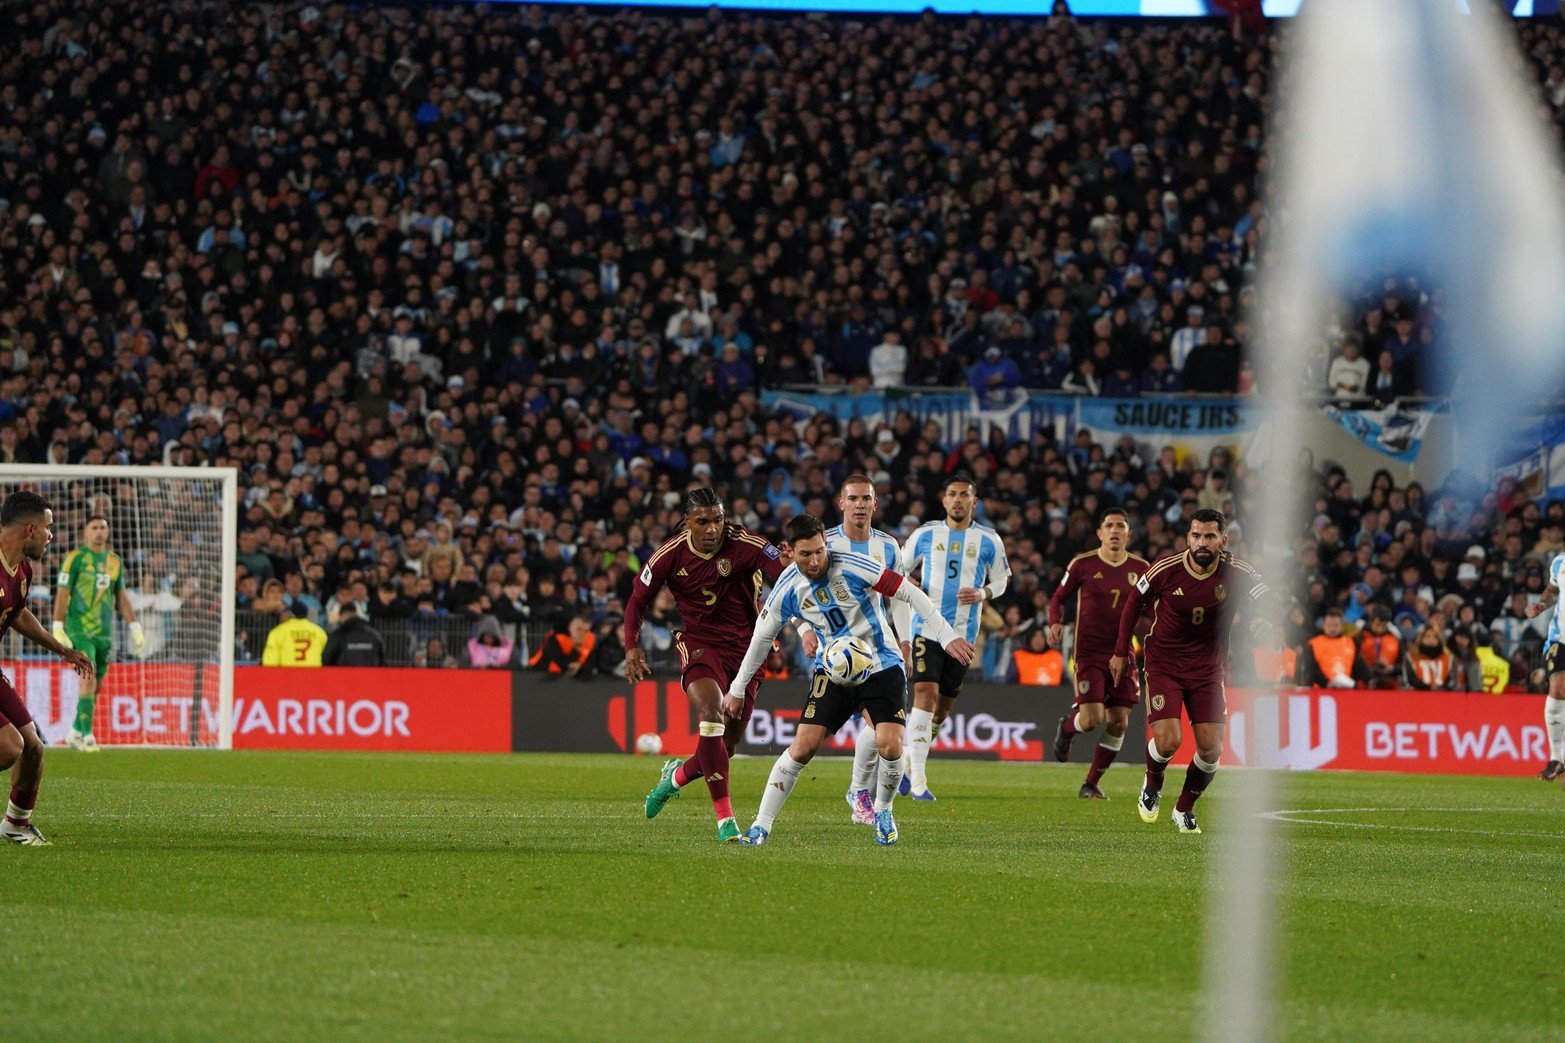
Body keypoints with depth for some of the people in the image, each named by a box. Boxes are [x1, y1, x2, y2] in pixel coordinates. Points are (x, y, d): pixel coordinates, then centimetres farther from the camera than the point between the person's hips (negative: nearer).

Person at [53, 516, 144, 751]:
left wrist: (135, 628, 13)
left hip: (105, 632, 6)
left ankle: (75, 733, 22)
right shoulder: (75, 559, -4)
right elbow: (62, 594, -6)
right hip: (80, 631, -6)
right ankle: (87, 736, -15)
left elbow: (122, 597, 18)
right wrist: (58, 629, -13)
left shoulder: (115, 562, 13)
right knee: (89, 678, -17)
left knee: (97, 686, 8)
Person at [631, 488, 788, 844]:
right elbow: (638, 599, 6)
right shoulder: (670, 554, -8)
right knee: (711, 711, -29)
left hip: (745, 647, 1)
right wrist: (632, 647, -4)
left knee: (728, 742, 6)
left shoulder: (745, 546, -14)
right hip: (699, 644, -1)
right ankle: (725, 818, -27)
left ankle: (678, 774, 43)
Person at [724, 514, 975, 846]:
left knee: (890, 747, -19)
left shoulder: (852, 567, -20)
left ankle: (883, 811, 12)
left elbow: (910, 593, -16)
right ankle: (761, 826, -2)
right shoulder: (788, 589, -9)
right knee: (803, 746, -12)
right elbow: (762, 637, 6)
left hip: (882, 666, -2)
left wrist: (947, 635, -20)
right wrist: (737, 690, 11)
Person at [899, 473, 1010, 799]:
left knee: (944, 705, 9)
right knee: (926, 694, -17)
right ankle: (917, 779, -18)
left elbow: (1000, 580, 13)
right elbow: (900, 568, 15)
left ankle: (910, 765, 31)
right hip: (927, 626, -2)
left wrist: (982, 594, -8)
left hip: (963, 634, 2)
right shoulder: (925, 534, 3)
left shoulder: (989, 540, 3)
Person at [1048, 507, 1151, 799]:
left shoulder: (1140, 568, 4)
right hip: (1089, 651, -3)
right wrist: (1056, 623, -12)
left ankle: (1091, 785, 14)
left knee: (1118, 723, 0)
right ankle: (1066, 728, 21)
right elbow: (1058, 598, 7)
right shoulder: (1082, 564, -4)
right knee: (1092, 719, -16)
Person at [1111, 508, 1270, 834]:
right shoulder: (1165, 570, -15)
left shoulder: (1235, 573, -13)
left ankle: (1184, 809, 23)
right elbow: (1134, 602, 2)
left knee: (1211, 749, -4)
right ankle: (1152, 785, 19)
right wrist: (1120, 652, 5)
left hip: (1207, 669, 2)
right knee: (1168, 742, -17)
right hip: (1164, 665, -2)